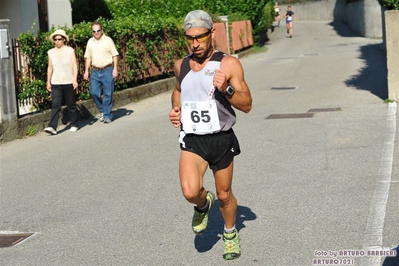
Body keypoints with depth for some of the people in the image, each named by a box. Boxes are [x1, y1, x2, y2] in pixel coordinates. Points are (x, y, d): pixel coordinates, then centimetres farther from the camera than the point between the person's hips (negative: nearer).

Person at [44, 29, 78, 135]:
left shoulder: (70, 50, -1)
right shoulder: (51, 52, 7)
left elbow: (74, 66, -4)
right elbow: (50, 68, 12)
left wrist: (75, 80, -12)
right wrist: (48, 82, 11)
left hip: (69, 83, -2)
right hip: (56, 83, 2)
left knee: (71, 105, 7)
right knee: (55, 105, -9)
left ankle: (74, 125, 21)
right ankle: (52, 127, -16)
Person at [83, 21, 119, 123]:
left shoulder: (108, 40, -3)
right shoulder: (90, 42, 9)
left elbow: (115, 55, -2)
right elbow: (88, 57, 15)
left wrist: (115, 69, -9)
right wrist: (86, 71, 10)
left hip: (107, 70, -4)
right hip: (95, 71, 4)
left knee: (108, 94, -1)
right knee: (94, 92, -3)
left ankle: (107, 115, 7)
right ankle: (102, 110, 19)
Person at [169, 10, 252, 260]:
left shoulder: (228, 64, -9)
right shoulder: (181, 65, 4)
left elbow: (247, 105, -10)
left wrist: (226, 89, -27)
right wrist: (176, 108, 7)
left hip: (221, 139, -2)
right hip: (192, 140, 2)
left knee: (224, 195, 12)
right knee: (191, 192, -22)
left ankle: (231, 234, 43)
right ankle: (204, 204, 16)